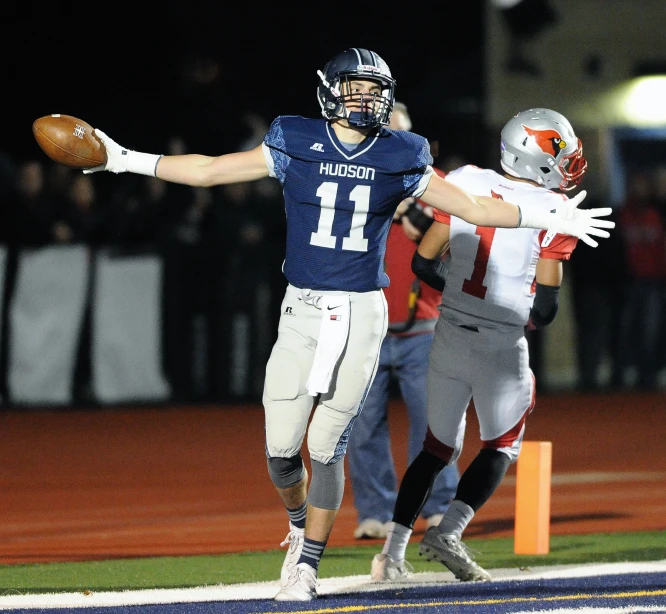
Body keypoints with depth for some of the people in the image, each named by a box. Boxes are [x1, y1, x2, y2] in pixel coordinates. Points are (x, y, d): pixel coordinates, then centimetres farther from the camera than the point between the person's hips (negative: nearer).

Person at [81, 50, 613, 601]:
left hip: (362, 313, 0)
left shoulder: (398, 159, 2)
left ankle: (306, 566, 11)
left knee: (327, 448, -3)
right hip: (303, 309, 0)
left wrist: (552, 221, 10)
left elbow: (473, 207, 11)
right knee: (281, 450, -3)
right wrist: (126, 161, 1)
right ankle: (301, 525, 30)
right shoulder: (295, 147, 0)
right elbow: (208, 170, 4)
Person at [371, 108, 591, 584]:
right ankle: (448, 532, -4)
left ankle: (393, 552, 9)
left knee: (438, 448, 17)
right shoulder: (553, 214, -10)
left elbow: (423, 263, 3)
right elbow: (545, 310, -9)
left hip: (450, 338, 4)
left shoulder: (465, 185, 0)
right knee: (500, 448, 16)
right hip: (502, 347, -4)